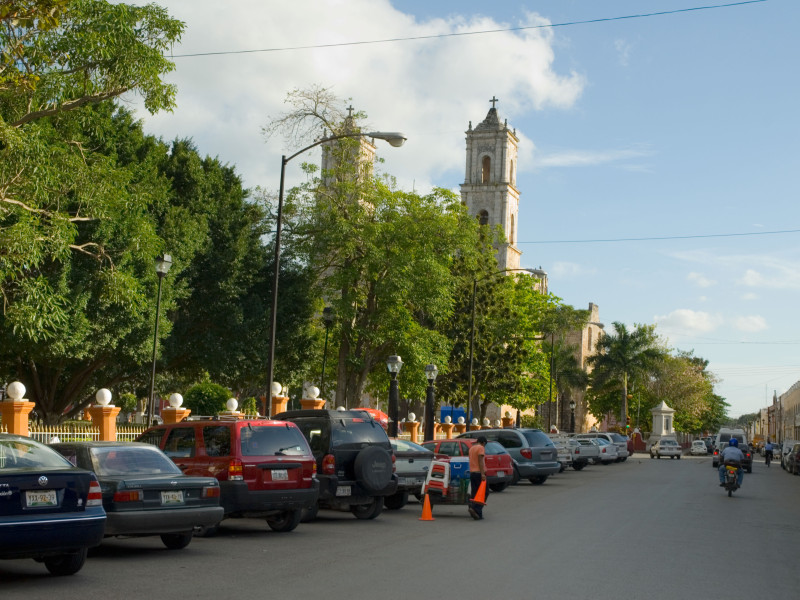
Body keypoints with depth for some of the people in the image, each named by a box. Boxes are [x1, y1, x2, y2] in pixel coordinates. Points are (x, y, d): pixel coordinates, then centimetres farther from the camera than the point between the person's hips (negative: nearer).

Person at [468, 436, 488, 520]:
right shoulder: (481, 448, -7)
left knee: (474, 493, 8)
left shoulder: (471, 448, 19)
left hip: (472, 472, 8)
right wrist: (482, 473, -21)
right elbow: (480, 461, -17)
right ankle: (476, 509, -19)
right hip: (479, 472, -8)